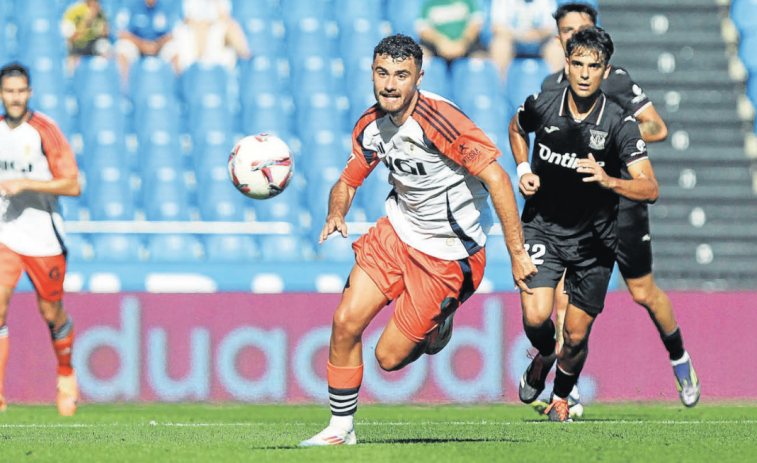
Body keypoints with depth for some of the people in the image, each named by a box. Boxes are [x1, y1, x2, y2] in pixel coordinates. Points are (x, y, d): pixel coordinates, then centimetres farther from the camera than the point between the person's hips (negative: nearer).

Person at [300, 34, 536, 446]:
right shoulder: (370, 127, -2)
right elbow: (348, 181, 13)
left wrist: (516, 253, -31)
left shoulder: (439, 119, -26)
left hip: (448, 253, -6)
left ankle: (439, 327, 29)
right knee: (345, 323, -4)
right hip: (398, 230, 6)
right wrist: (336, 215, -11)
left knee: (390, 357, -4)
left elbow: (497, 179, -29)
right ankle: (340, 428, 13)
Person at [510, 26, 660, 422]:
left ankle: (561, 396, 35)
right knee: (535, 317, -18)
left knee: (576, 336, 3)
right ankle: (544, 357, 19)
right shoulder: (541, 107, -10)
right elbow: (516, 127, 16)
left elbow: (649, 189, -19)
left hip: (593, 238, -1)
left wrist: (608, 181, -37)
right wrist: (523, 171, 1)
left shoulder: (620, 124, -16)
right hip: (542, 227, 1)